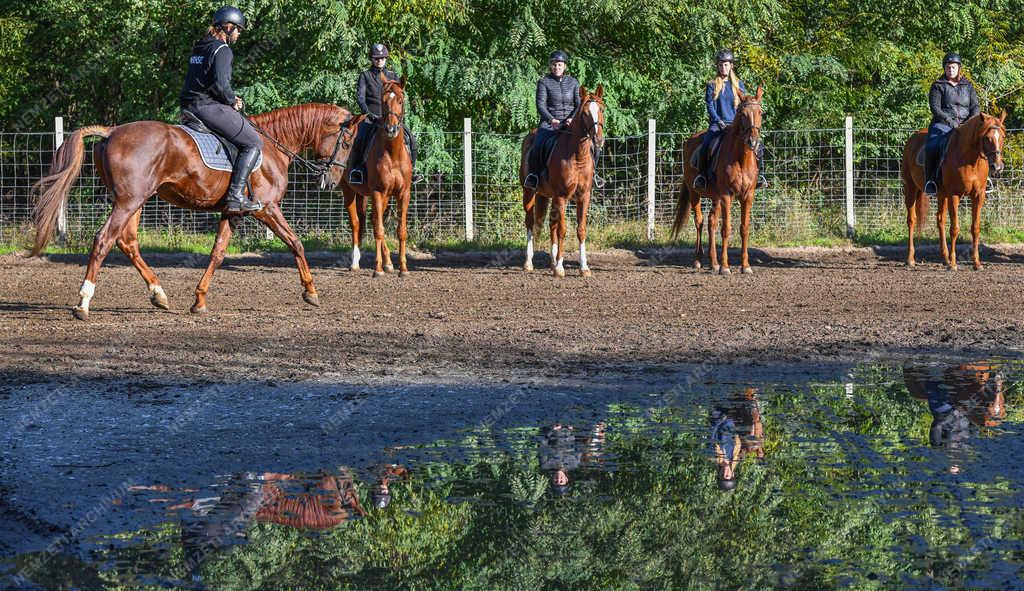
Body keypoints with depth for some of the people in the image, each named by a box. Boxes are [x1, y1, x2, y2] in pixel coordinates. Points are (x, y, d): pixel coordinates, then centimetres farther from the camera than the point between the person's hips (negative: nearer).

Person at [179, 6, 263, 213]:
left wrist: (230, 99, 17)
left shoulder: (199, 48, 19)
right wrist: (232, 101, -4)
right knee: (253, 143, -5)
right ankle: (236, 196, -17)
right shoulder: (222, 50, -10)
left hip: (189, 108, 10)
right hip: (209, 108, -10)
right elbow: (220, 84, -23)